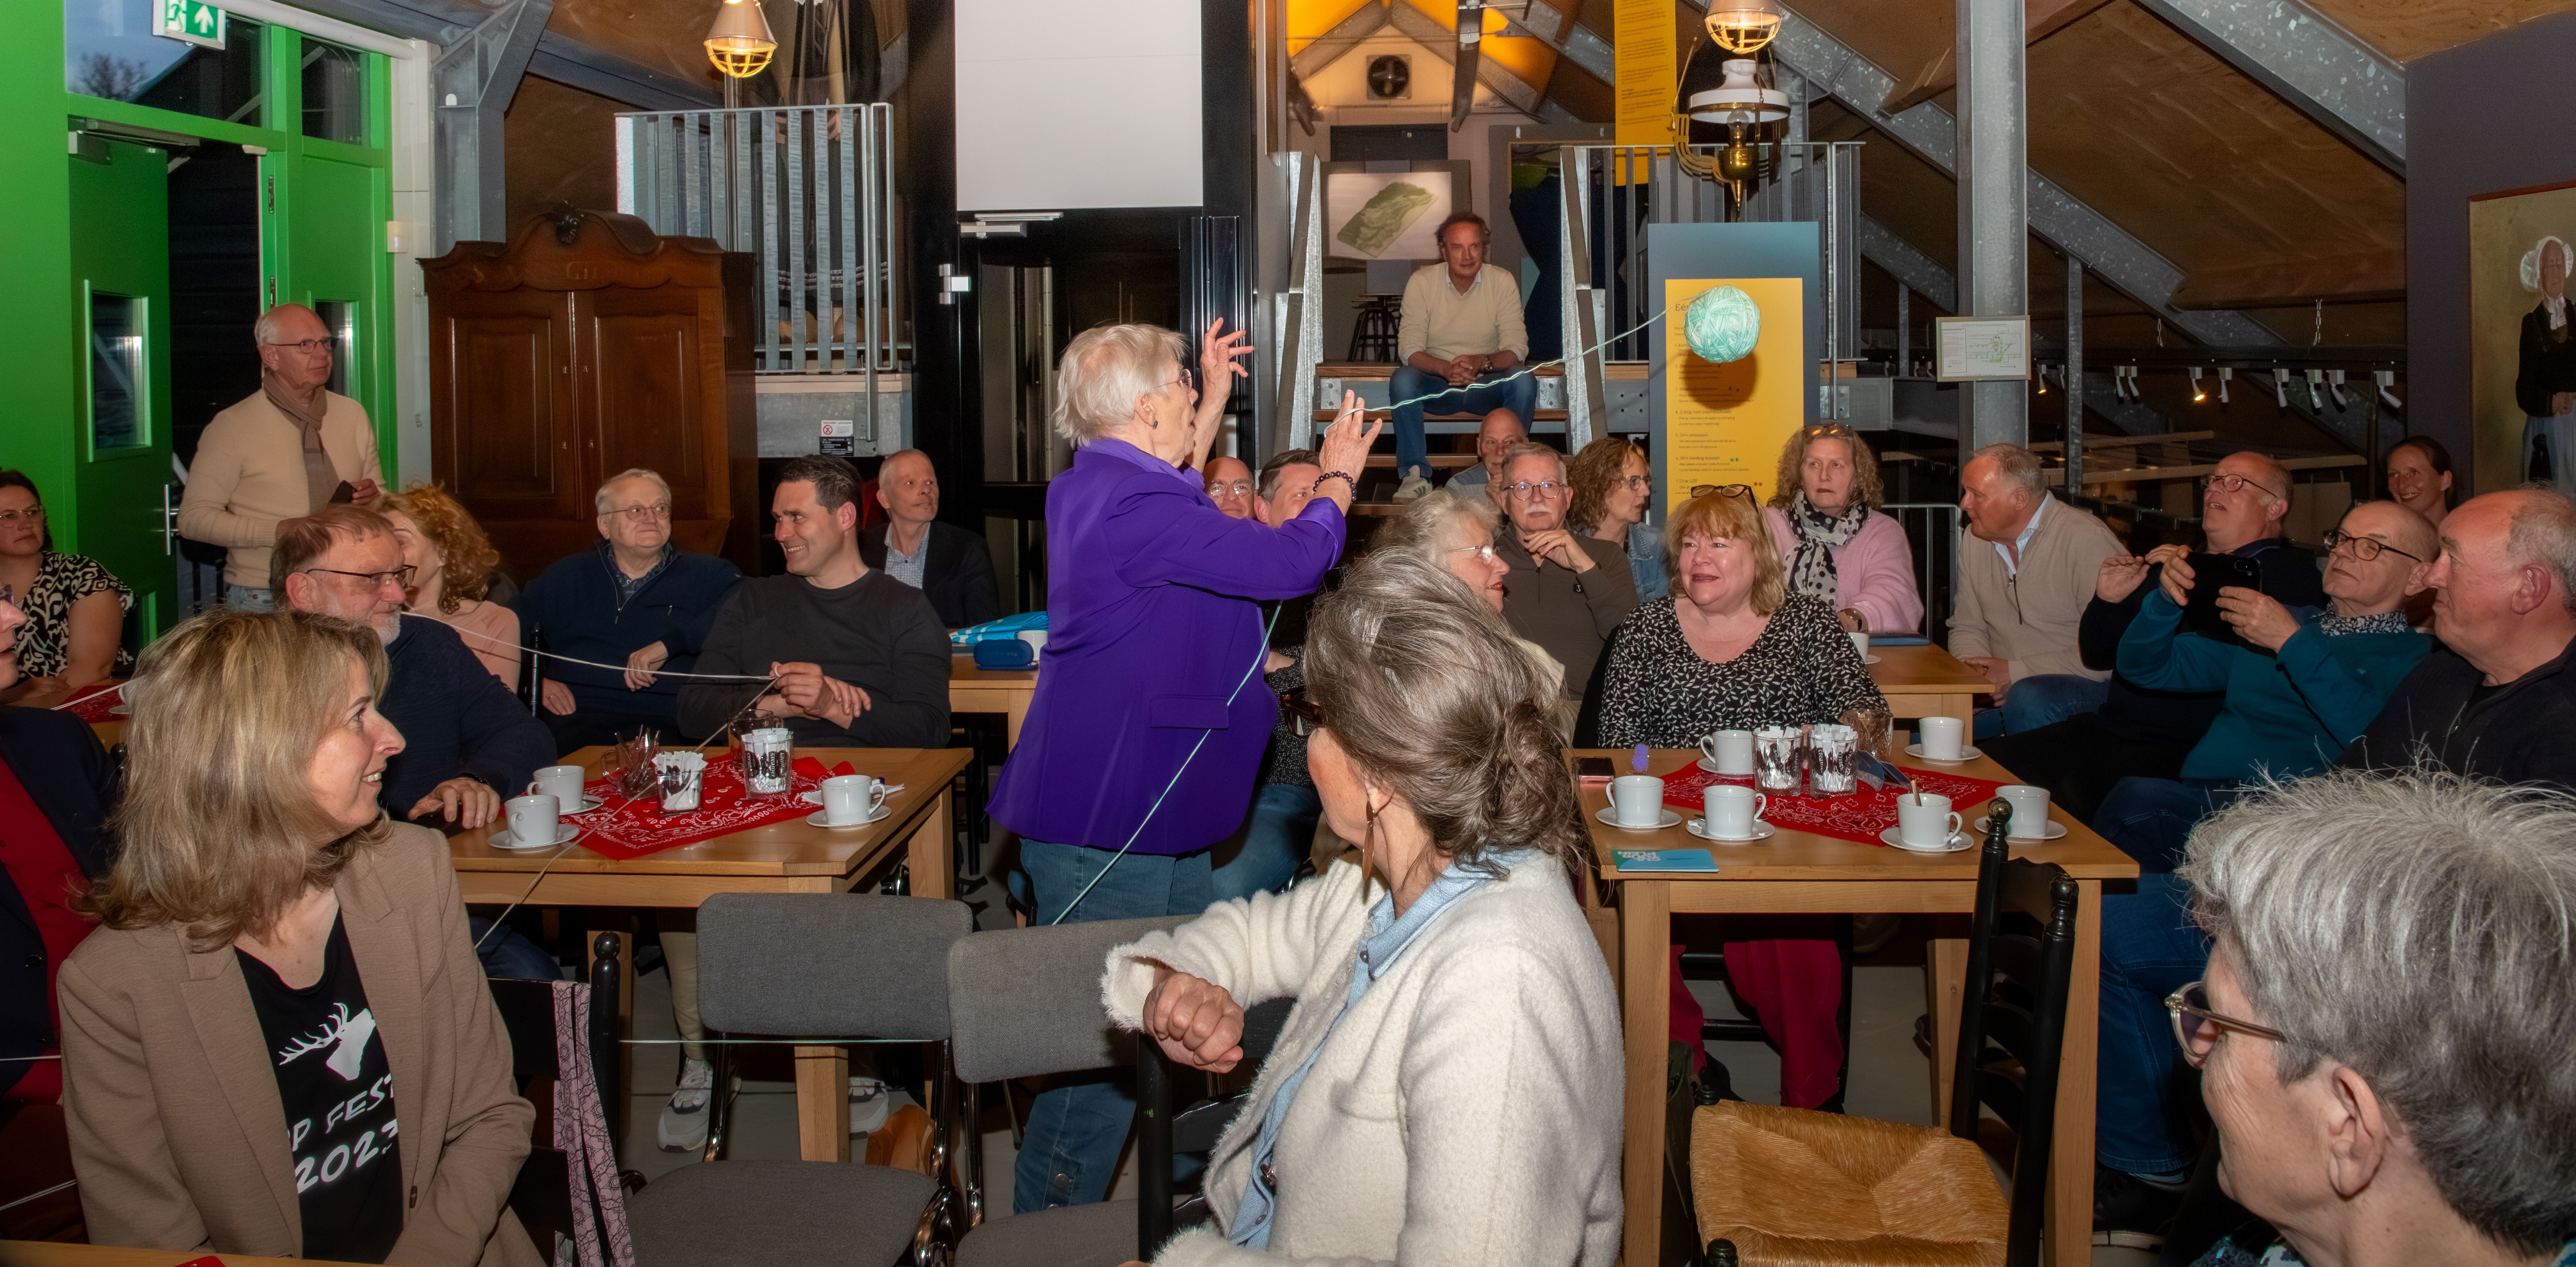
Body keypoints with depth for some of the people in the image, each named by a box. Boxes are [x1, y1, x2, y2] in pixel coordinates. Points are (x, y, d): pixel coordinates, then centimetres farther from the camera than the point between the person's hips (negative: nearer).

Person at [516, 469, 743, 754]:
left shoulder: (708, 575, 12)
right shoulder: (567, 577, 23)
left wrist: (671, 642, -16)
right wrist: (537, 679, 11)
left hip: (666, 720, -2)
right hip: (577, 716, 2)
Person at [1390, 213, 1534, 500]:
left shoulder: (1503, 282, -4)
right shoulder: (1421, 282, -6)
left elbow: (1517, 349, -9)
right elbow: (1409, 349, -11)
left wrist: (1481, 363, -31)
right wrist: (1445, 368, -32)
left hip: (1487, 386, 1)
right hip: (1437, 387, 0)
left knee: (1524, 382, -29)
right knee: (1402, 379, -31)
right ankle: (1415, 474, -25)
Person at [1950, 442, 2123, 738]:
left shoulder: (2088, 540, -14)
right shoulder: (1974, 540, 8)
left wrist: (2018, 672, -20)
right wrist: (1975, 669, -9)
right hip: (2003, 690, 6)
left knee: (2029, 704, -38)